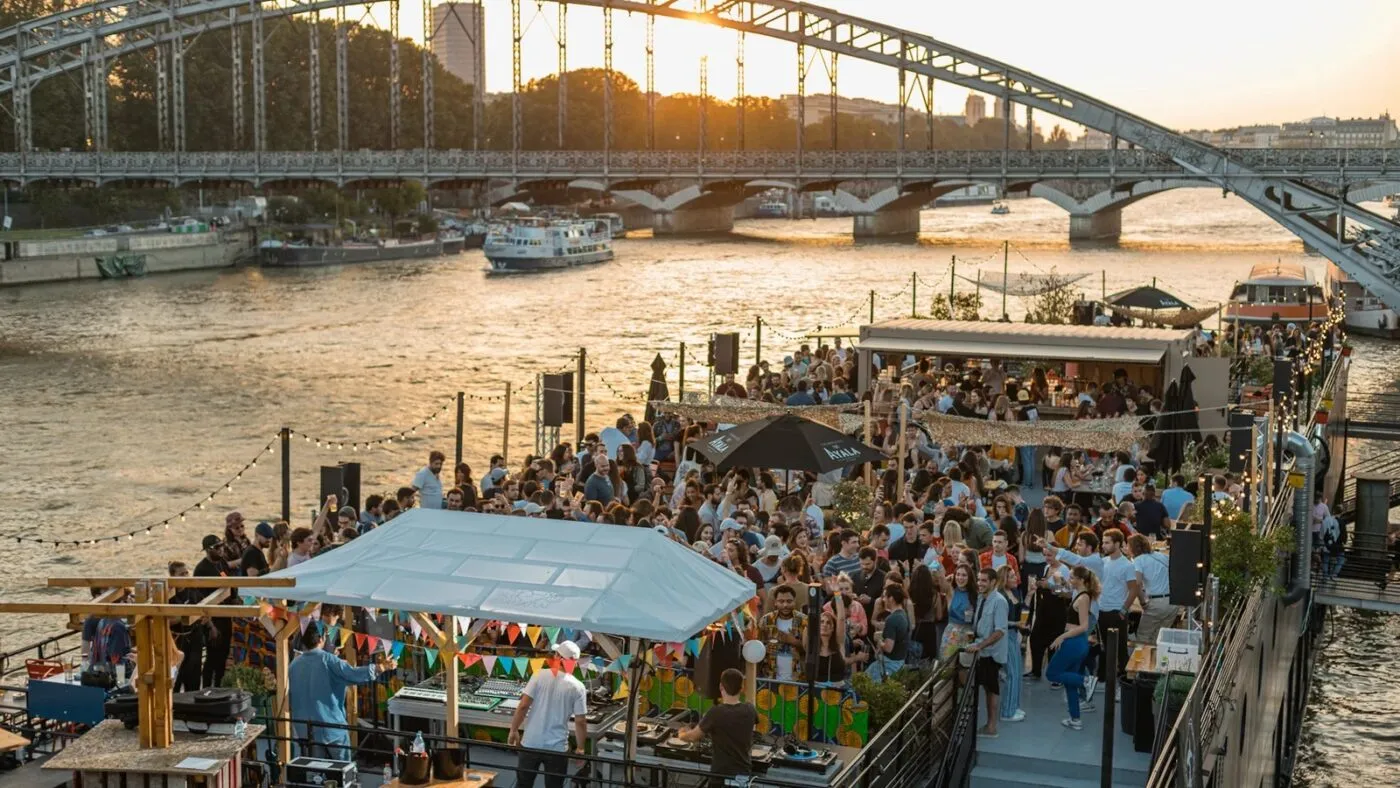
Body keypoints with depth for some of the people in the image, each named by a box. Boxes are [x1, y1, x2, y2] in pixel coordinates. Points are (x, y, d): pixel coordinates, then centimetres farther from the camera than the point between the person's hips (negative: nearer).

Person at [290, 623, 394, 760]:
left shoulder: (294, 665, 3)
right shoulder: (327, 659, -13)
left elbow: (290, 695, 15)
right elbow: (353, 674, -23)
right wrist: (381, 668, -16)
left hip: (307, 729, 4)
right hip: (331, 725, -4)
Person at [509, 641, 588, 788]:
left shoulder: (540, 676, -6)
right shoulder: (577, 687, -6)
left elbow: (523, 706, -9)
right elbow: (580, 721, -5)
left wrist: (514, 730, 3)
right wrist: (580, 748, 7)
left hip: (531, 743, 1)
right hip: (557, 747, -1)